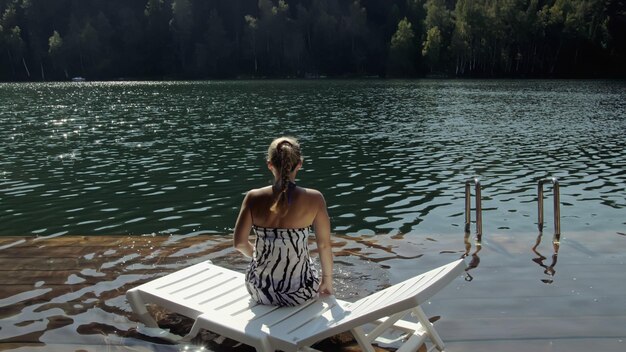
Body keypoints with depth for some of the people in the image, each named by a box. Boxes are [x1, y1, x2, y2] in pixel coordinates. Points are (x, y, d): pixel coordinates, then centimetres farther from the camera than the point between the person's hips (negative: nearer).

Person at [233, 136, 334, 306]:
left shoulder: (253, 198, -11)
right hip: (299, 294, -1)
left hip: (260, 291, 2)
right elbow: (324, 245, -7)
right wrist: (327, 281, 9)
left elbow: (239, 243, -7)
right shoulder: (313, 199, -14)